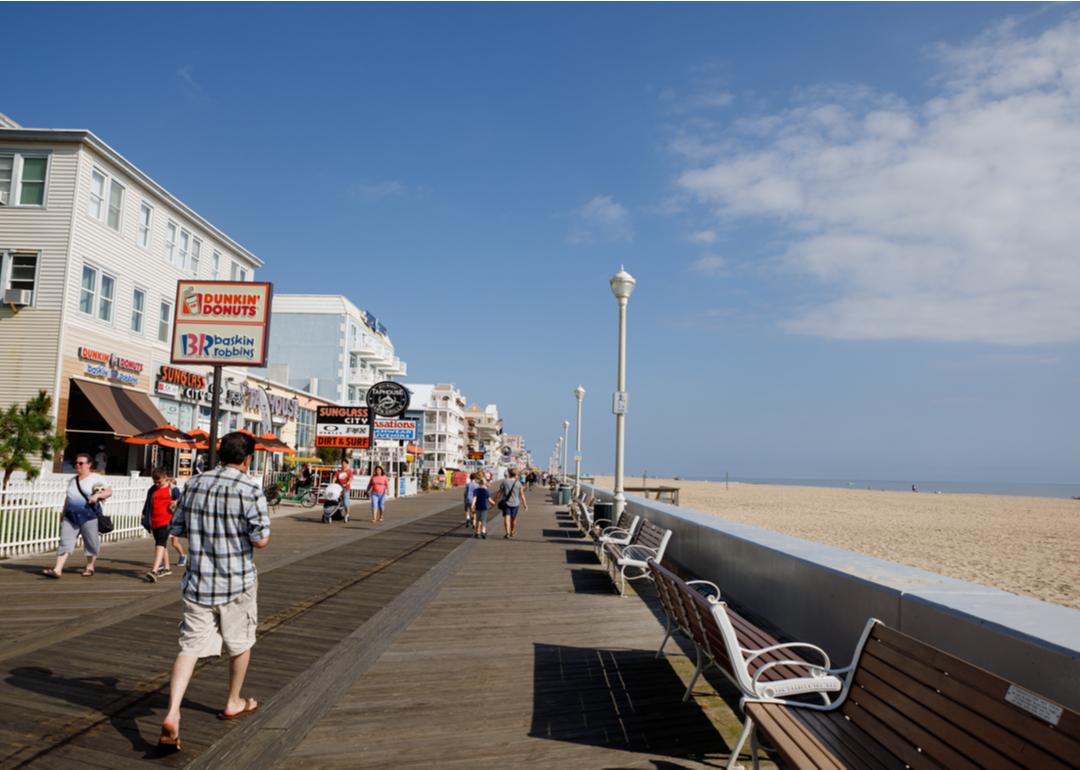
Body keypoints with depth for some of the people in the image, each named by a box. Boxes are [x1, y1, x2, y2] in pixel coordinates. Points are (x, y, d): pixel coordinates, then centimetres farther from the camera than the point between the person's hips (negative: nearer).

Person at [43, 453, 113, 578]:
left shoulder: (96, 478, -1)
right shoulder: (72, 481, 19)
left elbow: (109, 491, -5)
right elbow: (68, 497, 25)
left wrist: (98, 495, -21)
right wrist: (63, 512, 21)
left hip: (88, 516, -5)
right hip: (70, 516, 5)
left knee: (91, 543, 3)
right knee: (65, 542, -4)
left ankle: (89, 567, 18)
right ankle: (57, 570, -8)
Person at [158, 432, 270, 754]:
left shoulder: (194, 484, 2)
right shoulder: (249, 489, -15)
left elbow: (176, 528, 10)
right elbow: (261, 540, -17)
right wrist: (259, 532, 5)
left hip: (197, 582, 4)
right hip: (236, 583, -3)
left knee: (190, 647, 5)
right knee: (240, 643, 17)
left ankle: (171, 715, -10)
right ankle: (233, 703, 34)